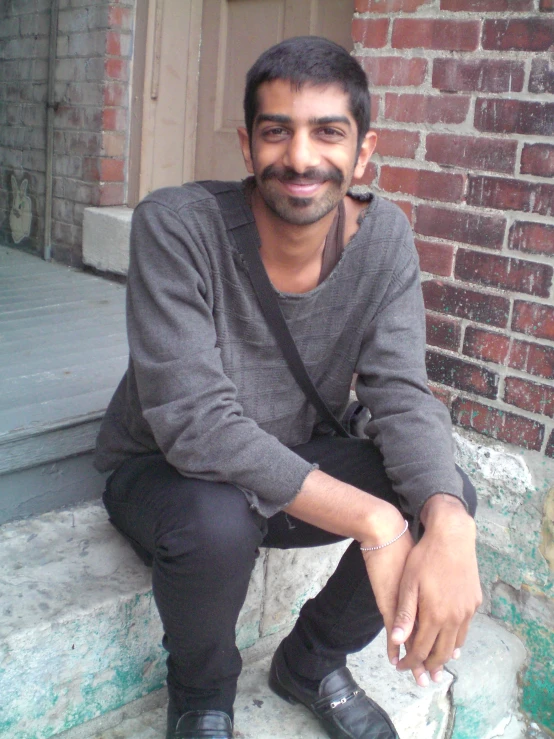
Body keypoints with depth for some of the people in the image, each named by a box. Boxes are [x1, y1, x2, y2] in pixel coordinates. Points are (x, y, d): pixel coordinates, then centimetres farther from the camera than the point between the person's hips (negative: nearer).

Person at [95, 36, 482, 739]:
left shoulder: (383, 236, -11)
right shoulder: (175, 226, -26)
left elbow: (402, 397, -16)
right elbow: (194, 419, -32)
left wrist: (449, 528, -37)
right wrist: (372, 520, -38)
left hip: (294, 464, 4)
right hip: (162, 471, -4)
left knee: (446, 500, -16)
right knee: (217, 522, -37)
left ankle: (312, 663, 11)